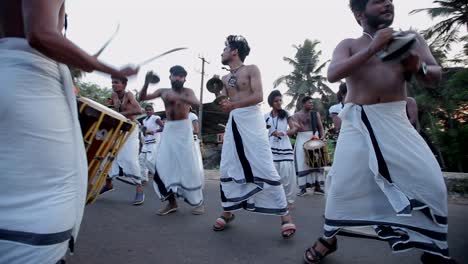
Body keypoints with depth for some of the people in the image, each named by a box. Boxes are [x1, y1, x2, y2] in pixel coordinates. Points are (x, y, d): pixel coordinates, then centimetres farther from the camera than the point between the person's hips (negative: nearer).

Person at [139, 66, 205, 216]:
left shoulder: (187, 92, 0)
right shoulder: (163, 92, 10)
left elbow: (197, 103, -21)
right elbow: (142, 97, 6)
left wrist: (178, 97, -35)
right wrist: (147, 82, -11)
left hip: (184, 129, -4)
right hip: (168, 130, 4)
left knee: (189, 167, -5)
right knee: (163, 166, 0)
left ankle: (197, 202, 8)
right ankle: (172, 203, 12)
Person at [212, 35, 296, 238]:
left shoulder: (251, 70, 2)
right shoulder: (225, 78, 19)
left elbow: (258, 96, -12)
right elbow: (224, 102, 14)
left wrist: (233, 104, -21)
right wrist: (217, 95, -5)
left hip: (251, 120, -6)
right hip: (233, 123, 6)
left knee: (265, 167, -8)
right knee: (227, 168, 4)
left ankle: (285, 215, 0)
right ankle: (227, 212, 18)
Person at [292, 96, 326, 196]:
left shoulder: (316, 114, 10)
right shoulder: (297, 115, 1)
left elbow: (320, 127, 7)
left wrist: (322, 136, -11)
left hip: (315, 138, 3)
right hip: (302, 139, -3)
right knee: (302, 164, -1)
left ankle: (317, 186, 13)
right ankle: (303, 188, 6)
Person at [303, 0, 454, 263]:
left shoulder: (412, 39, 13)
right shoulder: (349, 45, 6)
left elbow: (435, 76, 7)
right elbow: (333, 74, -13)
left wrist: (418, 67, -17)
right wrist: (372, 49, -19)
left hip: (396, 121, 3)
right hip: (357, 121, -2)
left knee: (431, 182, -3)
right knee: (342, 184, -3)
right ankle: (328, 239, 19)